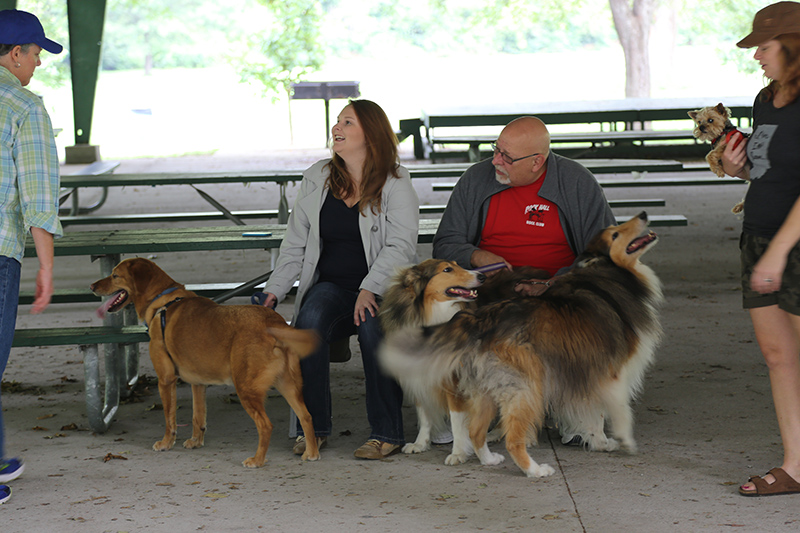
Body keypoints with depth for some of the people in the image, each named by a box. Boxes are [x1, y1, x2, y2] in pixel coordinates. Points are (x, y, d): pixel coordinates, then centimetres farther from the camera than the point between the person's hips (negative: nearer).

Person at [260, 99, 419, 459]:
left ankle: (386, 433, -22)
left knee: (372, 326, -35)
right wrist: (274, 292, 2)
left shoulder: (395, 183, -2)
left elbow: (400, 246, -13)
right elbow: (295, 244, 14)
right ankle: (313, 427, -18)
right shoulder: (316, 179, 11)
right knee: (310, 320, -30)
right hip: (331, 286, 3)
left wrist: (369, 290, -26)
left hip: (383, 289, -3)